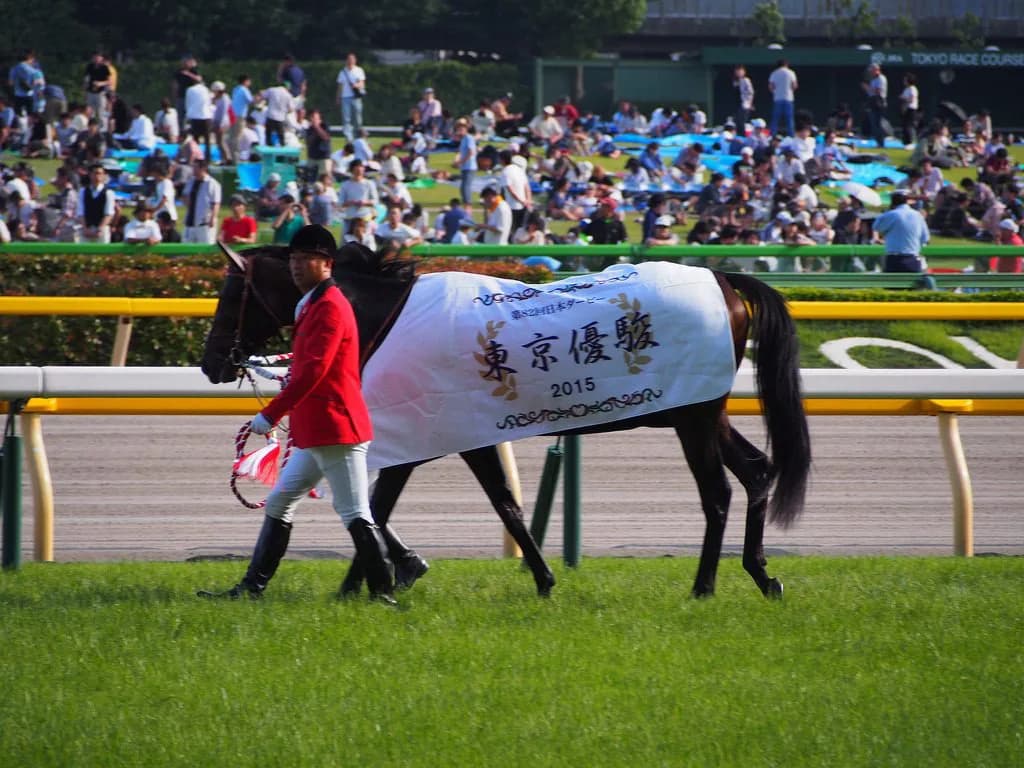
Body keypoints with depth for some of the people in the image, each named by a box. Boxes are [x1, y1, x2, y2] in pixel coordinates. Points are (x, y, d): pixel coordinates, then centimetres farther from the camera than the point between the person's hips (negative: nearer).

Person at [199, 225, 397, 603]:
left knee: (355, 515, -8)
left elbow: (313, 371, -23)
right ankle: (252, 587, 16)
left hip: (336, 430, -11)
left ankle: (383, 592, -5)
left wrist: (271, 414, -24)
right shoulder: (311, 306, 18)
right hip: (313, 434, 11)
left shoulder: (330, 307, -14)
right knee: (279, 503, 13)